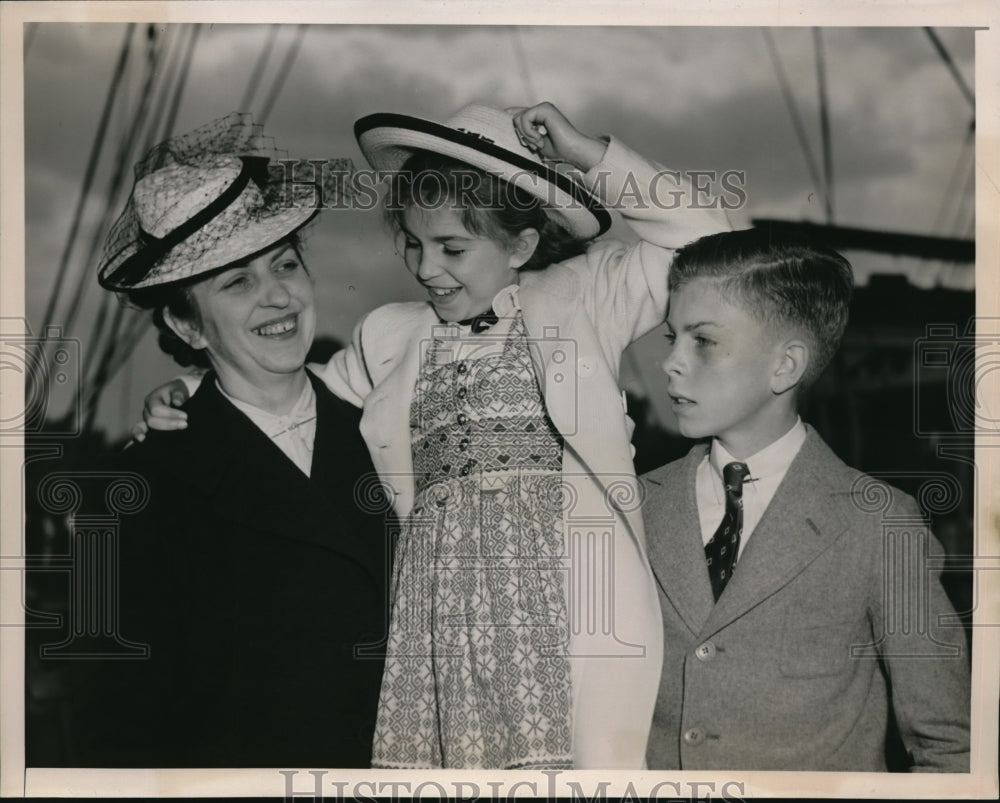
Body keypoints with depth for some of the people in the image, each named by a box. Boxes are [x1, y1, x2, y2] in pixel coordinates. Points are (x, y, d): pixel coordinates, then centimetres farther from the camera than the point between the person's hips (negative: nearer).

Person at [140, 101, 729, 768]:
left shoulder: (582, 296, 11)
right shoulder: (390, 336, 20)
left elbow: (700, 237, 2)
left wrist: (589, 154, 1)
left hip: (565, 597, -2)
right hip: (441, 607, 3)